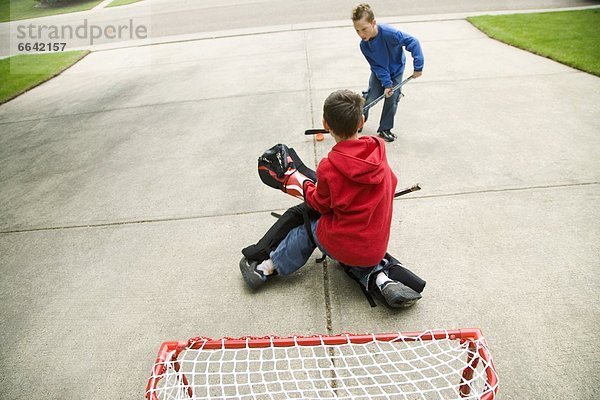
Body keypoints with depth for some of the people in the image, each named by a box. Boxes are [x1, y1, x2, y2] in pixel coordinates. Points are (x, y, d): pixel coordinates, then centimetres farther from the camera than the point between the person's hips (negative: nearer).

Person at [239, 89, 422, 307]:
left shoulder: (329, 167, -20)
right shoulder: (378, 151, -7)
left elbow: (321, 205, -4)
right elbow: (391, 184, 10)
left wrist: (304, 184, 13)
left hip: (345, 247, -4)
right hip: (377, 247, 4)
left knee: (309, 226, 21)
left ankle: (267, 267, 32)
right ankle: (378, 278, 12)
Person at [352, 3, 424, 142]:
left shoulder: (390, 33, -38)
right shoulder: (364, 45, -24)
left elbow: (413, 42, -33)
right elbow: (377, 67, -18)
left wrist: (418, 67, -31)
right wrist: (386, 83, -27)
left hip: (395, 71, -2)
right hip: (379, 73, 2)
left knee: (392, 100, -3)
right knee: (370, 98, -2)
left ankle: (384, 129, 13)